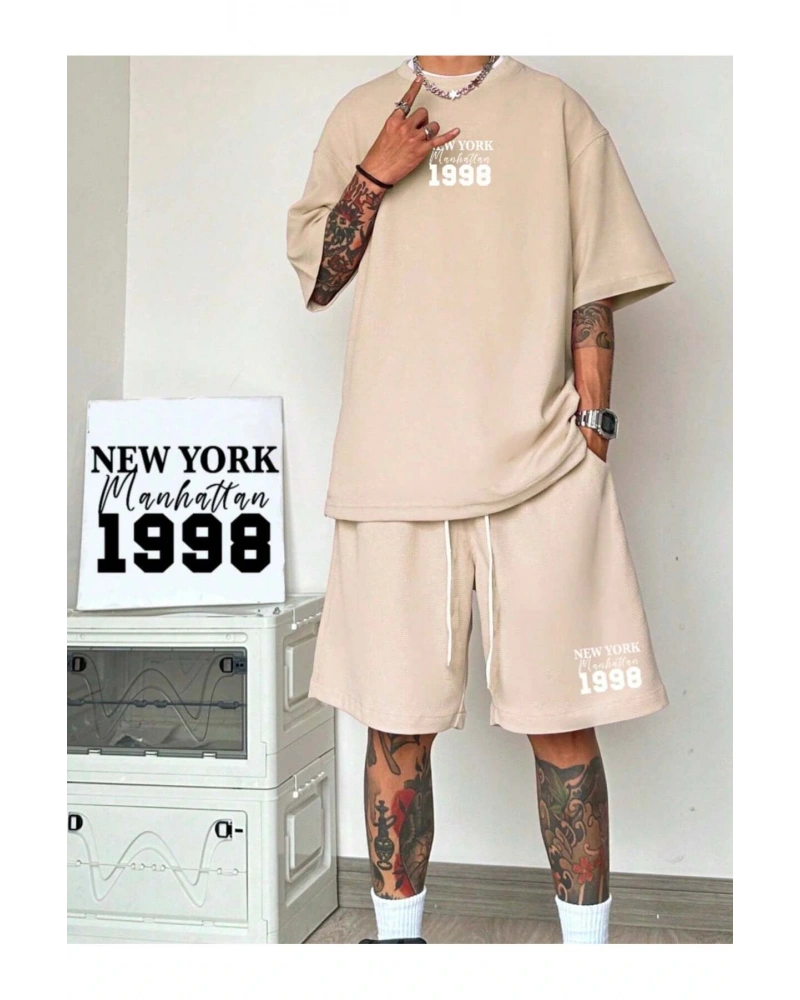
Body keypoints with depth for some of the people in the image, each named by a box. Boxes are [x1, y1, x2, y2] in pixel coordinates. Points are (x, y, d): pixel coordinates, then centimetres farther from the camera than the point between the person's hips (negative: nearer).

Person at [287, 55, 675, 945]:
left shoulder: (555, 111, 11)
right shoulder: (360, 117, 15)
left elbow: (594, 290, 8)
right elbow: (314, 279, 12)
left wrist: (591, 425, -2)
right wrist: (375, 177, -3)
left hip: (543, 470, -1)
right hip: (394, 471, 1)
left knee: (562, 721, 1)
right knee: (395, 722, 6)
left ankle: (587, 939, 15)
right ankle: (397, 932, 21)